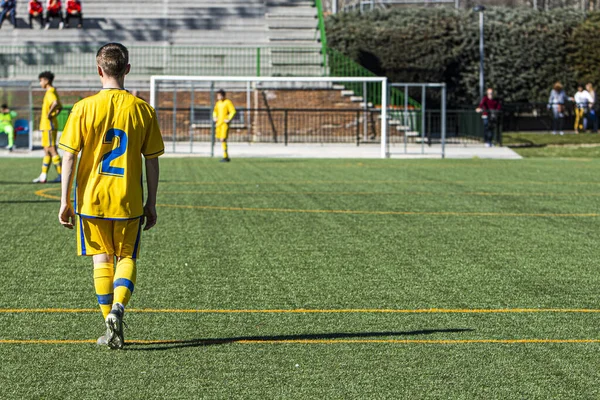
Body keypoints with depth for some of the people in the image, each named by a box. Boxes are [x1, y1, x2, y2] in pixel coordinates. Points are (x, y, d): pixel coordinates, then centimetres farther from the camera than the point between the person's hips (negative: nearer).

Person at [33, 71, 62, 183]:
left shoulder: (50, 92, -14)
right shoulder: (52, 92, 17)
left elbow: (55, 103, -35)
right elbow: (60, 107, 26)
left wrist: (49, 114, -24)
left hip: (48, 126, -10)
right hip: (47, 125, 10)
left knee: (51, 149, -7)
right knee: (47, 150, 11)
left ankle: (61, 174, -6)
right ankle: (43, 176, 15)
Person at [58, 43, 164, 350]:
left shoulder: (84, 108, -6)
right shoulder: (142, 109, -3)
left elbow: (69, 157, -7)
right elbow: (152, 161, 0)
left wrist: (65, 201, 0)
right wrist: (151, 204, 9)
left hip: (92, 198, 0)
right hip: (129, 201, 0)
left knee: (102, 258, 13)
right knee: (127, 257, 13)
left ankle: (111, 328, 12)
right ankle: (118, 306, -14)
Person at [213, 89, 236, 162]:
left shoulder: (228, 102, -9)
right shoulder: (218, 103, 15)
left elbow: (233, 111, -15)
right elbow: (215, 111, 30)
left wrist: (229, 119, -19)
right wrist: (214, 117, 14)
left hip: (225, 123, -8)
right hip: (218, 123, 8)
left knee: (223, 139, -15)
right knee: (221, 139, 8)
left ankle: (225, 157, -13)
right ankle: (226, 157, 14)